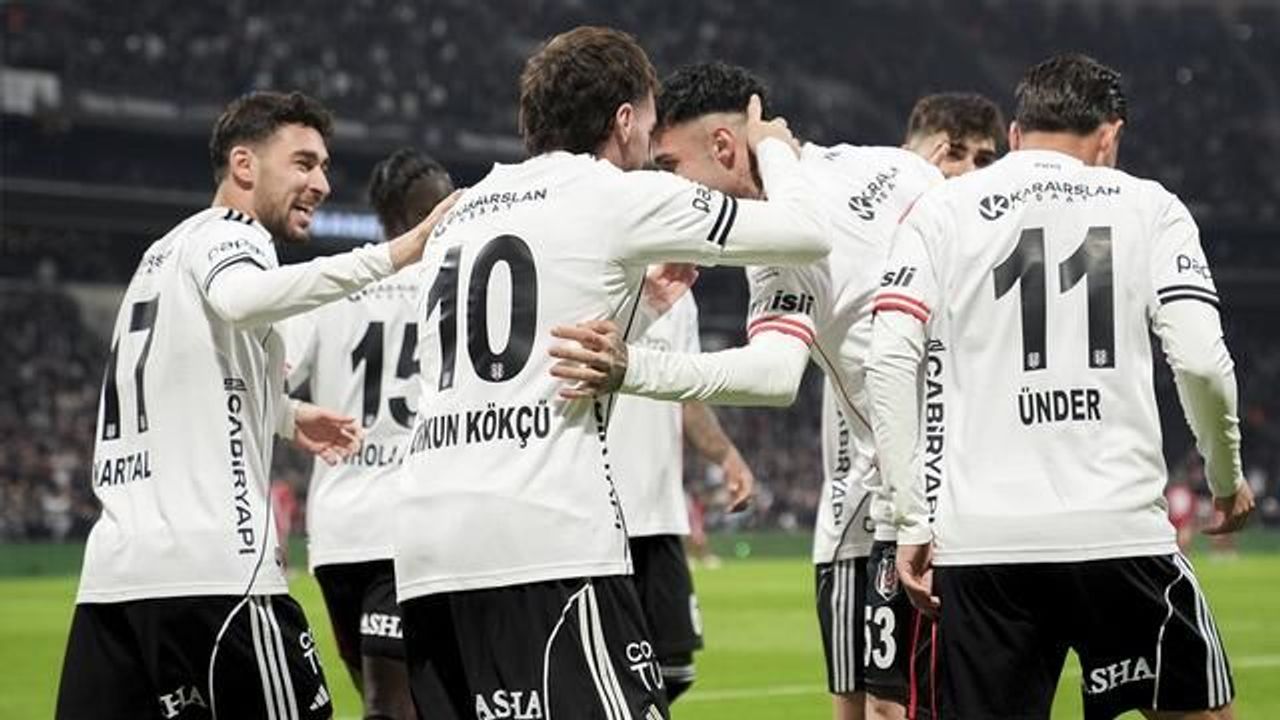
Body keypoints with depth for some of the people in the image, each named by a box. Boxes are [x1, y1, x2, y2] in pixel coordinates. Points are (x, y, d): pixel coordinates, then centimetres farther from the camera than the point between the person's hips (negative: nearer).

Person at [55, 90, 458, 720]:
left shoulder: (167, 251, 27)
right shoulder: (229, 235, -2)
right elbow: (242, 300, -28)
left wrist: (284, 416, 43)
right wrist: (391, 256, -33)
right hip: (212, 567, -9)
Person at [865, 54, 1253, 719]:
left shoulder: (940, 211, 9)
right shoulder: (1149, 207, 8)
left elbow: (890, 362, -2)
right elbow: (1200, 361, -3)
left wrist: (912, 521, 1)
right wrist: (1227, 477, 14)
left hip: (978, 540, 1)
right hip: (1119, 527, -1)